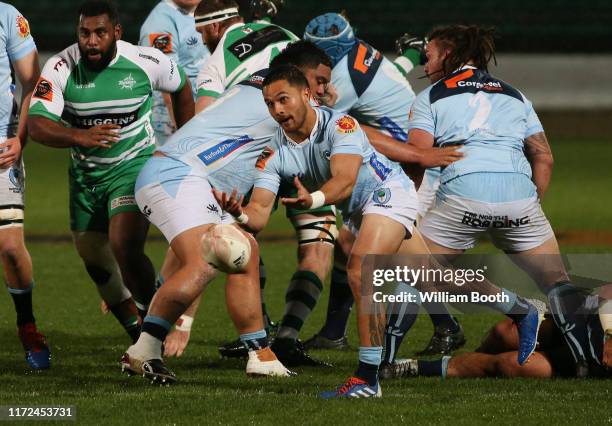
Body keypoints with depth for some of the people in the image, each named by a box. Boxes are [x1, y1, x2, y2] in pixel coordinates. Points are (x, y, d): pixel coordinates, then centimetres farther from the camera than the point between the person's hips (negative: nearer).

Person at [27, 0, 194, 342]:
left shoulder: (146, 62, -16)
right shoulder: (61, 68, -16)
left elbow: (181, 87, 6)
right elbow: (37, 125, -27)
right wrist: (80, 137, -45)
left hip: (134, 166, -3)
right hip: (86, 172, 4)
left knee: (125, 248, -24)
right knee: (95, 260, 12)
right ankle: (141, 337, 30)